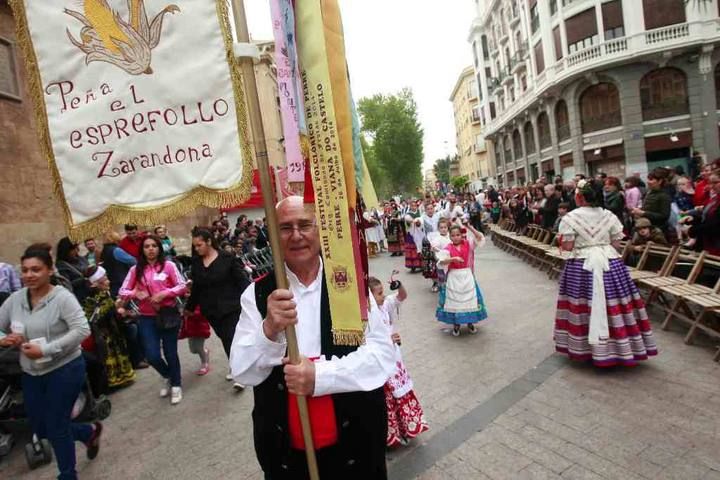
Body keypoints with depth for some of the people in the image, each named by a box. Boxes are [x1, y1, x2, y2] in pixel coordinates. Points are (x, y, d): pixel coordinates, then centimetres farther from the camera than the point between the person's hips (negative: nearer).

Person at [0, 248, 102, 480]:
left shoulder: (63, 297, -17)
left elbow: (82, 330, -24)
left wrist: (45, 350, -27)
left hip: (65, 370, -6)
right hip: (31, 373, 7)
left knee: (56, 427, 5)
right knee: (41, 429, 16)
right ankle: (90, 431, 42)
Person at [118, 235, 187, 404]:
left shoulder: (168, 265, -4)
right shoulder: (136, 270, 3)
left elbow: (182, 286, -6)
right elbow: (122, 291, 4)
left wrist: (164, 294, -18)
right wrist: (135, 293, -15)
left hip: (168, 314, -2)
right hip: (147, 318, 2)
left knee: (170, 353, 6)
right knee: (152, 355, -1)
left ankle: (176, 385, 28)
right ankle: (167, 376, 32)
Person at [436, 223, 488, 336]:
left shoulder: (468, 244, 0)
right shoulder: (448, 248, -8)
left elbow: (480, 237, -9)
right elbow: (441, 262, -17)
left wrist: (469, 227, -17)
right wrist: (453, 259, -32)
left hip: (467, 276, 2)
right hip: (454, 277, -2)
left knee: (469, 299, 10)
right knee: (454, 300, 7)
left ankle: (470, 323, 30)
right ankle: (456, 325, 23)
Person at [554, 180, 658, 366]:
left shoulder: (570, 217, -7)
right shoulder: (609, 216, 5)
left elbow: (567, 246, -8)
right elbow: (616, 244, 6)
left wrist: (561, 241, 12)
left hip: (582, 265, -3)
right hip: (610, 262, 3)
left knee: (584, 306, 5)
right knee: (614, 305, 7)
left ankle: (583, 347, 15)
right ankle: (622, 348, 18)